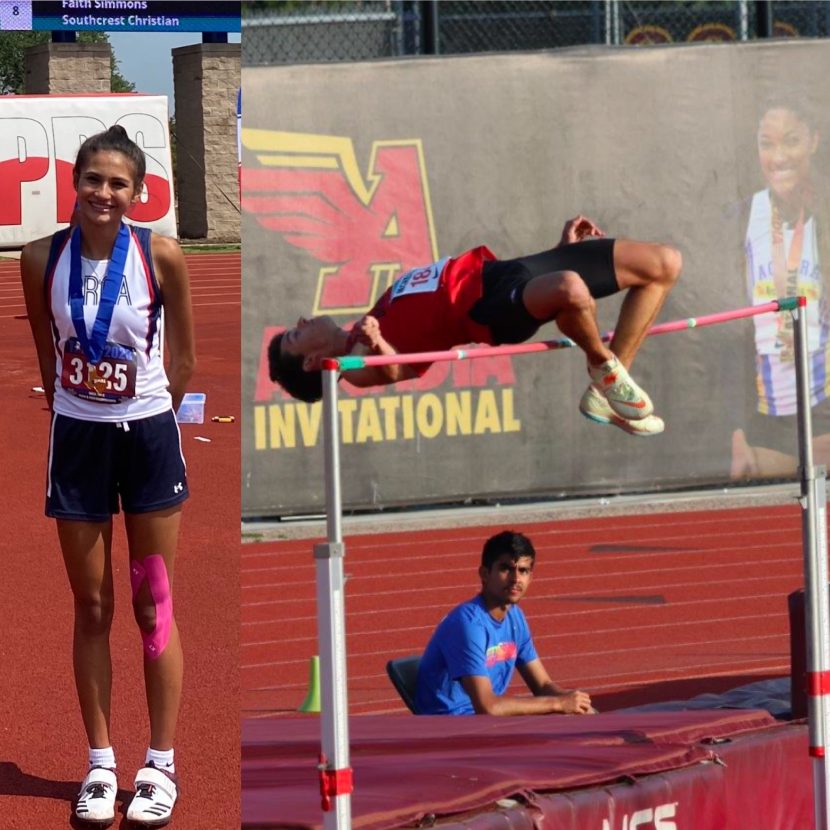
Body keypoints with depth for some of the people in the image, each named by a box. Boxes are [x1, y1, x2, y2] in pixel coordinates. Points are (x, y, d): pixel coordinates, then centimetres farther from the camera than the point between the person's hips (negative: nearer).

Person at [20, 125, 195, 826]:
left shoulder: (161, 255, -13)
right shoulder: (42, 259, -8)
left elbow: (183, 361, -1)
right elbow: (47, 353, 6)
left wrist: (148, 420, 6)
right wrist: (69, 401, 11)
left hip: (148, 434, -2)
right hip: (77, 438, 2)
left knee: (153, 606, 5)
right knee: (91, 607, 9)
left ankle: (162, 765, 13)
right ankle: (101, 763, 17)